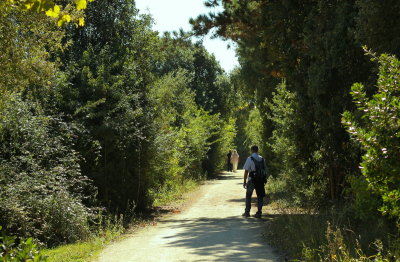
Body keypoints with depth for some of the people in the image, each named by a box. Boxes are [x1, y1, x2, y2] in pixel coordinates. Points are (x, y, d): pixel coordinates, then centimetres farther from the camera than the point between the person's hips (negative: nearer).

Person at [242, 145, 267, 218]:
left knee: (248, 196, 11)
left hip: (251, 180, -3)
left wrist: (244, 181, -4)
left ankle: (247, 212, 12)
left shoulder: (249, 159, -9)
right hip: (260, 180, 3)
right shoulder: (262, 159, 4)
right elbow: (265, 169, 8)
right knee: (260, 196, 10)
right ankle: (259, 213, 8)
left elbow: (246, 171, -10)